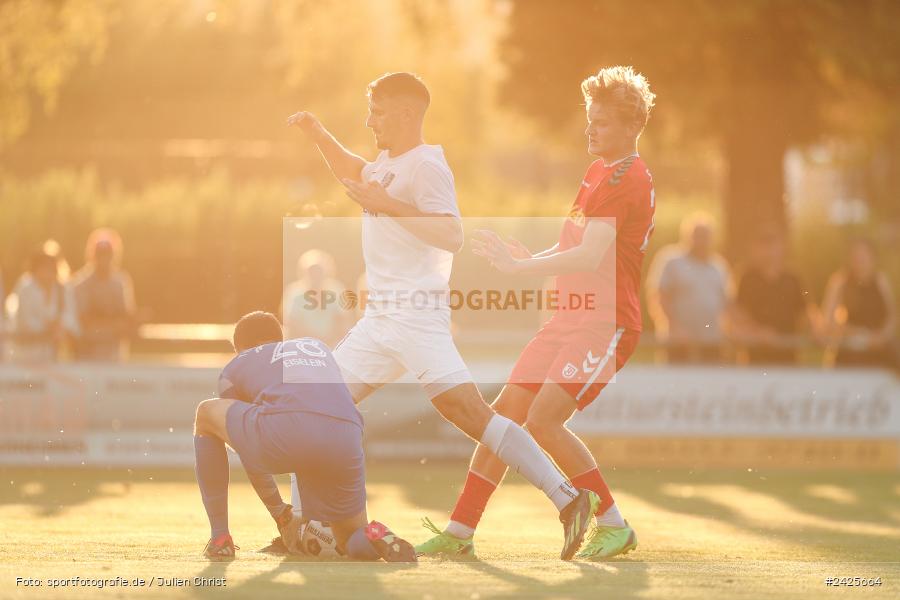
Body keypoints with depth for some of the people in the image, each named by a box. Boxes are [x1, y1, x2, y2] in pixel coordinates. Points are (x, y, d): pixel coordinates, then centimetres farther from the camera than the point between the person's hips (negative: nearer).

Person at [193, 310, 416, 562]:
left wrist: (280, 514, 45)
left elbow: (253, 456, 34)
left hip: (281, 431, -3)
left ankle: (219, 537, 22)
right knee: (356, 541, 27)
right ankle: (378, 538, -12)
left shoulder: (233, 368, 31)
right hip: (346, 440, 3)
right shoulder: (317, 346, 41)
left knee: (206, 413, 28)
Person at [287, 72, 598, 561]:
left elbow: (451, 236, -22)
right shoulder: (388, 162, 20)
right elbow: (353, 173, 43)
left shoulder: (426, 164, -9)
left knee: (467, 410, -23)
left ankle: (566, 498, -28)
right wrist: (317, 134, 30)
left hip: (417, 315, -10)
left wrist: (387, 205, -23)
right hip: (378, 319, 10)